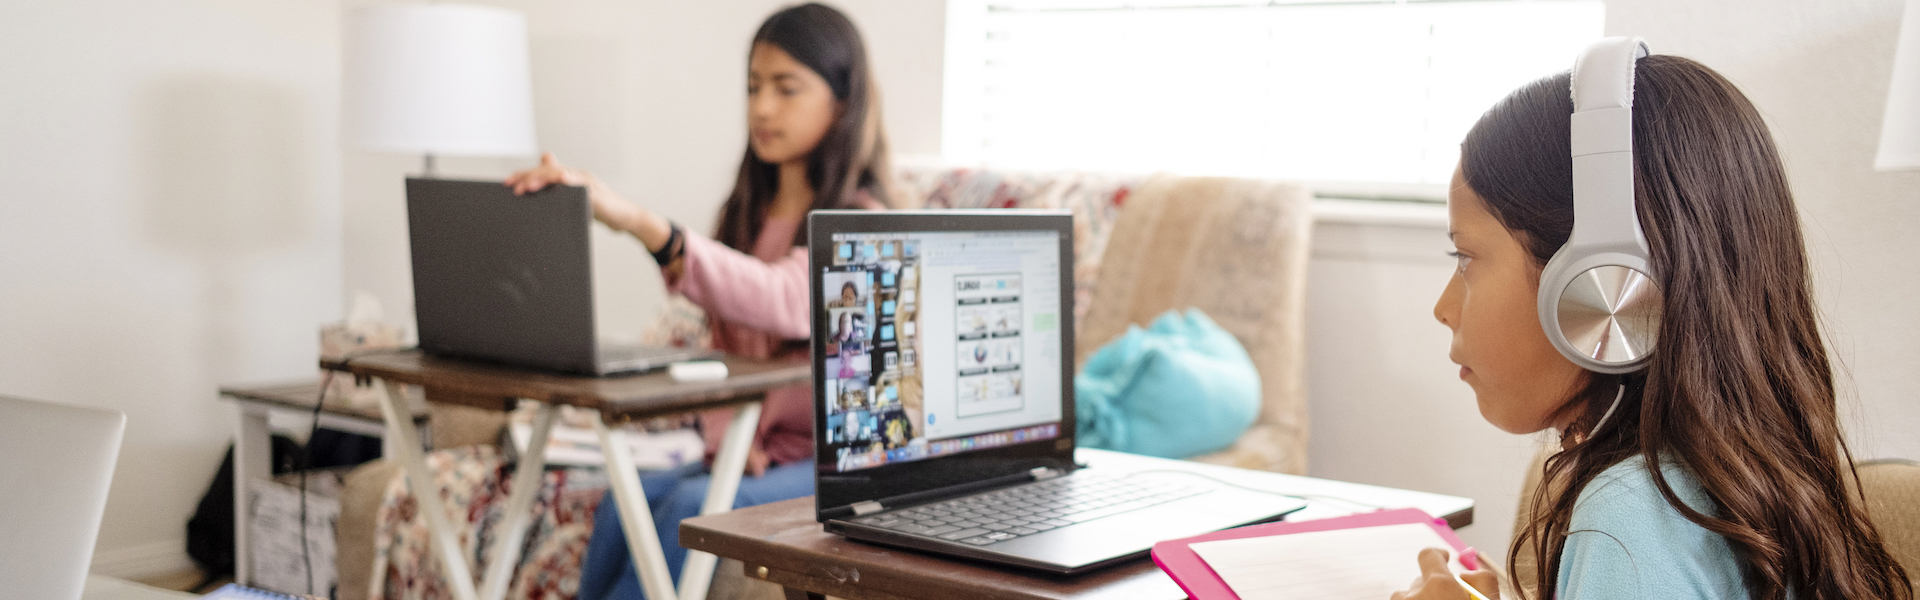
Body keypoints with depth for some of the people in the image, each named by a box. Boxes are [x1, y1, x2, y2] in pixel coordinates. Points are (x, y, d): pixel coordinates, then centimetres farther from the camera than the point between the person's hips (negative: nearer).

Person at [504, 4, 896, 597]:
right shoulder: (748, 211, 13)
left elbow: (787, 302, -32)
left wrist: (640, 223, -44)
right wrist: (727, 436, -7)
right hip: (749, 451, 6)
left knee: (692, 506, -30)